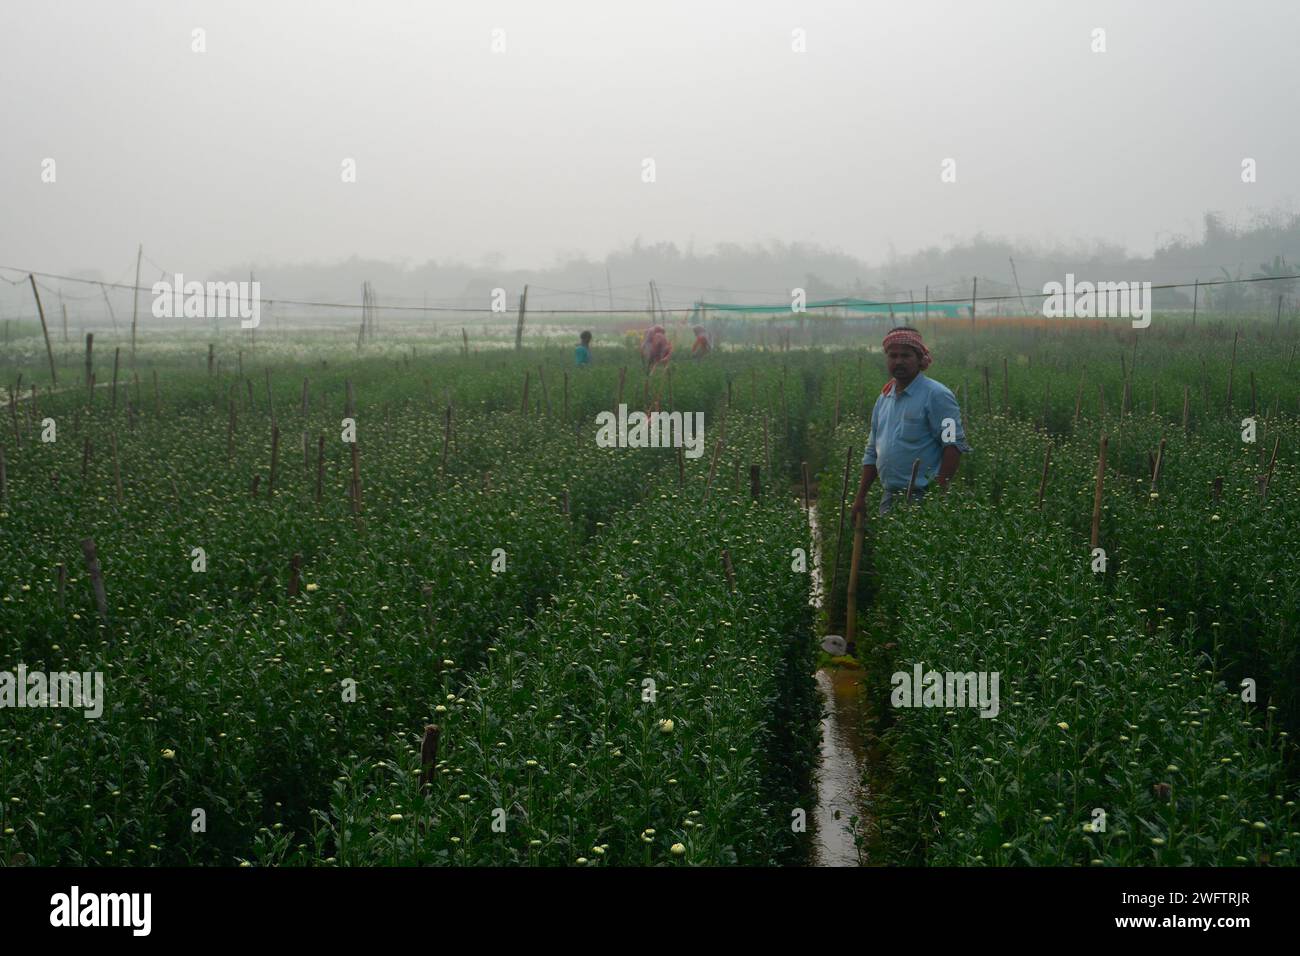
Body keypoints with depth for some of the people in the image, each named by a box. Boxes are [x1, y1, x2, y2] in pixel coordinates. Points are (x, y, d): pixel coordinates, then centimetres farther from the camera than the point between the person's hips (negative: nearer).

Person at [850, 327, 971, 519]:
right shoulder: (884, 399, 17)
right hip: (889, 498, 7)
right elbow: (872, 452, 23)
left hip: (922, 498, -7)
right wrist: (860, 497, 18)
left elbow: (954, 445, -12)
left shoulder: (936, 395, -6)